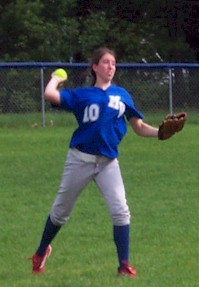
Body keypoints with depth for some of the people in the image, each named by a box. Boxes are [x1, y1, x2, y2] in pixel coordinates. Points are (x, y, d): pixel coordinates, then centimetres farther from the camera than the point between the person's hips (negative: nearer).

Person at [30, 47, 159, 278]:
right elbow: (50, 95, -14)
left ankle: (124, 265, -7)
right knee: (60, 211, 11)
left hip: (108, 162, 1)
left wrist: (161, 133, -9)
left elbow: (139, 127, 7)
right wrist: (56, 79, 6)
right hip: (80, 160, -1)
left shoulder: (122, 95, 9)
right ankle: (41, 253, 33)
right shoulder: (81, 95, 2)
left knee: (120, 211, -14)